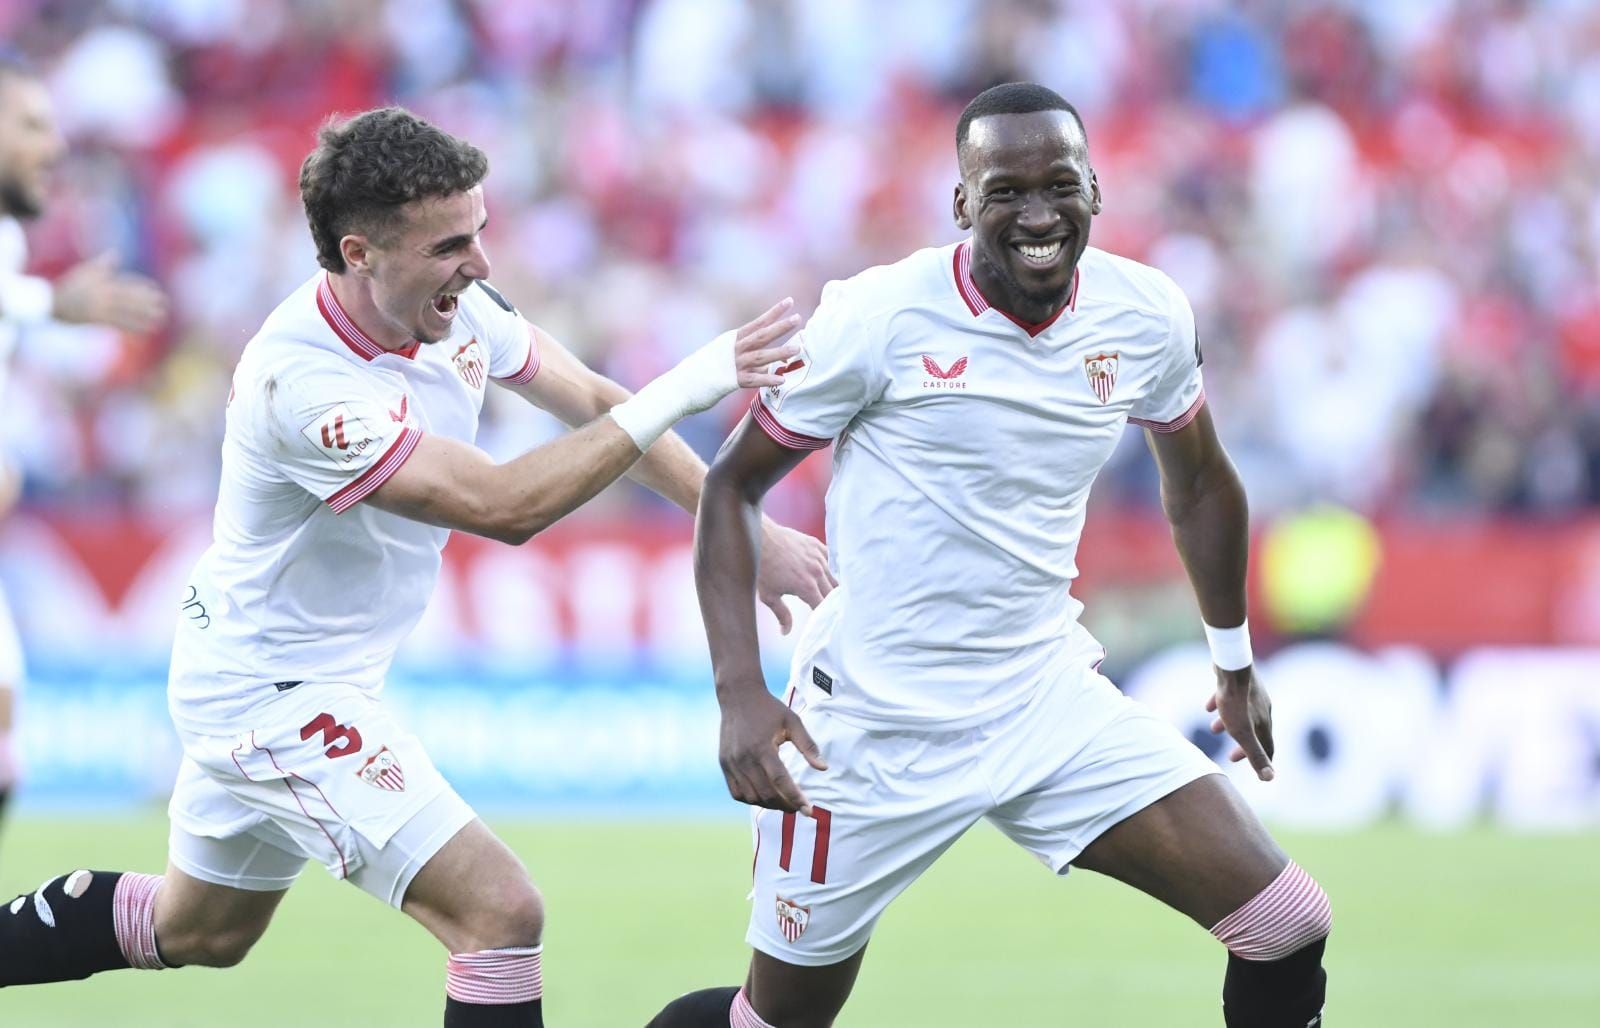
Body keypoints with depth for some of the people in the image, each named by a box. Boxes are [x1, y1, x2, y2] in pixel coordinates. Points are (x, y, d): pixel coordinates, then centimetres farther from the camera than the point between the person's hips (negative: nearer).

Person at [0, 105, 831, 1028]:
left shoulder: (454, 302, -9)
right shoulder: (302, 382, -33)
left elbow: (596, 406, 4)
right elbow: (502, 506, -35)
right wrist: (674, 394, -38)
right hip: (278, 697, -10)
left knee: (198, 932, 27)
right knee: (500, 910, -18)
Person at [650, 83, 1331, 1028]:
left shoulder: (1147, 315, -4)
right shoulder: (880, 316, -16)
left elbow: (1199, 484, 16)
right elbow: (734, 486, -7)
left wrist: (1235, 662, 26)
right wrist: (741, 692, -18)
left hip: (1050, 701, 4)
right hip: (875, 725, -3)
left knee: (1288, 930, -10)